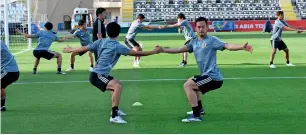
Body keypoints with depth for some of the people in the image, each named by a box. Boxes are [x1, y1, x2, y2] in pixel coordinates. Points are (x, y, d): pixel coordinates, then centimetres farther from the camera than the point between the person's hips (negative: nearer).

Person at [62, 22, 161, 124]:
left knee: (118, 84, 26)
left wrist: (70, 50, 24)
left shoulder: (101, 42, 3)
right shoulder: (117, 46, -17)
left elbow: (84, 48, 7)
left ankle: (115, 109, 39)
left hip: (101, 74, 9)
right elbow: (135, 53, -17)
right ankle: (114, 116, -32)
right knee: (117, 87, -28)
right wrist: (154, 52, -10)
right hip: (97, 76, -9)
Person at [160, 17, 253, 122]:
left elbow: (227, 46, -24)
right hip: (207, 75, 9)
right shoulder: (193, 42, 11)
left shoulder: (212, 40, -10)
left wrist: (242, 47, -41)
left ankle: (196, 116, -18)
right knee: (191, 82, 32)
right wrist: (163, 50, 0)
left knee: (187, 85, -17)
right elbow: (179, 50, 7)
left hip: (213, 77, -9)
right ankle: (199, 109, 42)